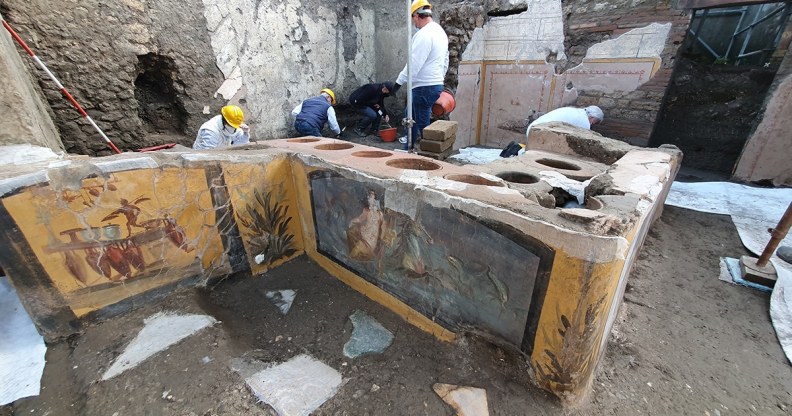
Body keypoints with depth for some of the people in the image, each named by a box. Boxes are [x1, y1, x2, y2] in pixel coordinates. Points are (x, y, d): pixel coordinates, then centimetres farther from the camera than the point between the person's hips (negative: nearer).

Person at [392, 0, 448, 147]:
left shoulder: (423, 34, -16)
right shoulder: (440, 31, 14)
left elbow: (414, 62, -20)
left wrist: (399, 81, -12)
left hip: (424, 87, -10)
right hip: (436, 83, 10)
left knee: (423, 123, -2)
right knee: (411, 112, 22)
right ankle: (411, 141, 32)